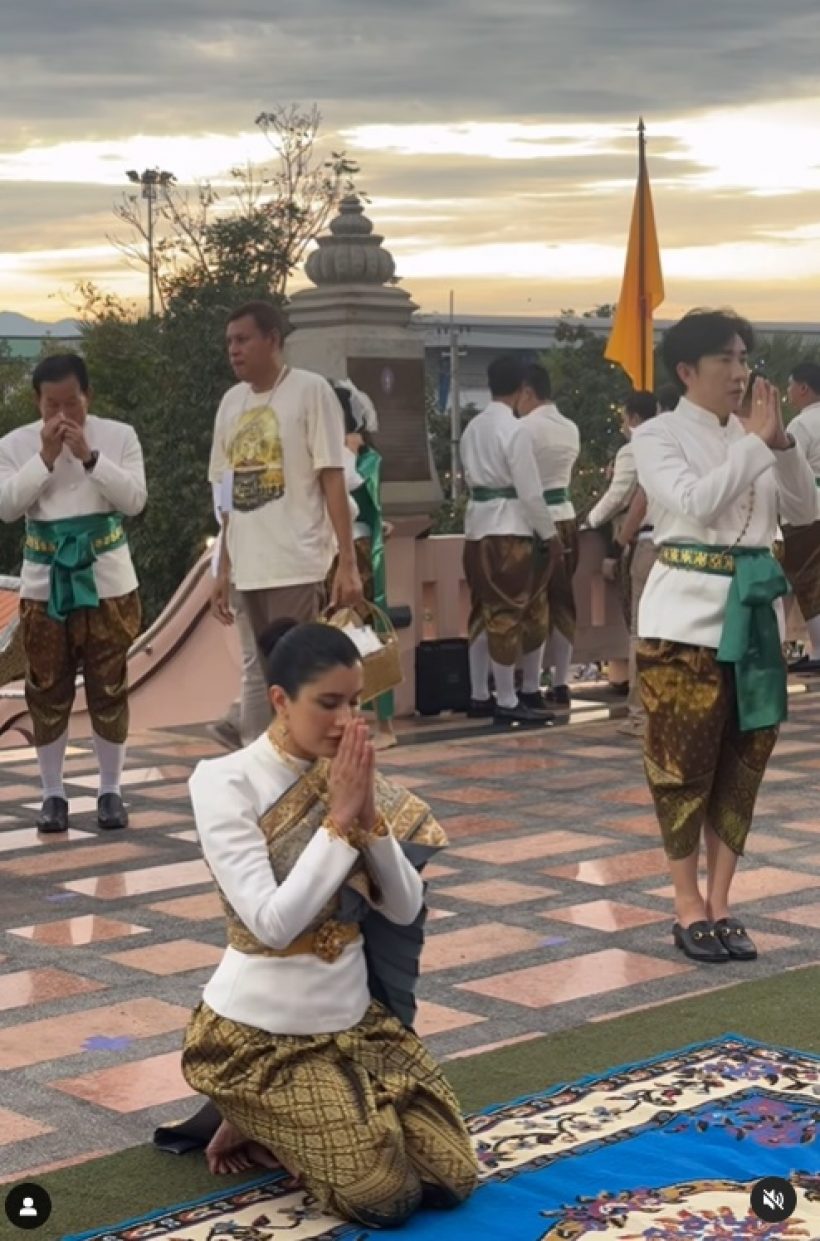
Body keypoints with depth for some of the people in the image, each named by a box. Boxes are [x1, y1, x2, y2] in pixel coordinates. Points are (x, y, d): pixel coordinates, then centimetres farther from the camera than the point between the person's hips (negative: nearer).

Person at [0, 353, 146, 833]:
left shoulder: (119, 435, -2)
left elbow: (135, 500, -10)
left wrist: (89, 456, -20)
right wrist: (46, 457, -17)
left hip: (107, 582, -1)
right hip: (44, 585, 1)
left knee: (110, 691, 4)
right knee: (48, 693, 5)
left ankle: (111, 791, 15)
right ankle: (53, 794, 16)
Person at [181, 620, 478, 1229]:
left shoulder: (351, 777, -2)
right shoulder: (225, 782, -19)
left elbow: (406, 910, -5)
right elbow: (272, 923, -27)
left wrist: (369, 818, -19)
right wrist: (338, 819, -25)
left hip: (357, 1021, 6)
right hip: (263, 1036, -6)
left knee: (453, 1180, -1)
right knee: (387, 1197, -14)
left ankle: (294, 1125, 20)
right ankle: (259, 1124, 13)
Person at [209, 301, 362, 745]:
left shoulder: (310, 390, -5)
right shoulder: (231, 402, 12)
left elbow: (333, 479, -8)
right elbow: (230, 494, 15)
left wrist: (347, 563, -12)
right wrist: (223, 569, 13)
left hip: (296, 565, -6)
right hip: (248, 568, 6)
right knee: (261, 675, 10)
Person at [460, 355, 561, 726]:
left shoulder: (472, 428, 10)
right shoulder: (513, 430, -14)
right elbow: (530, 491, -14)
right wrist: (550, 534, -5)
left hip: (478, 525, 8)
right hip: (509, 529, -8)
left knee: (484, 612, 13)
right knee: (508, 615, -4)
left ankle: (479, 696, 19)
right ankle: (507, 702, -1)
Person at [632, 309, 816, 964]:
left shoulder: (751, 433, 11)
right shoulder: (659, 434, -4)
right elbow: (695, 503, -19)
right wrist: (757, 443, -17)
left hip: (752, 610, 6)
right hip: (687, 613, -6)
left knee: (741, 762, 8)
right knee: (686, 763, 1)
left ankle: (720, 903, 17)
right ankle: (689, 908, 11)